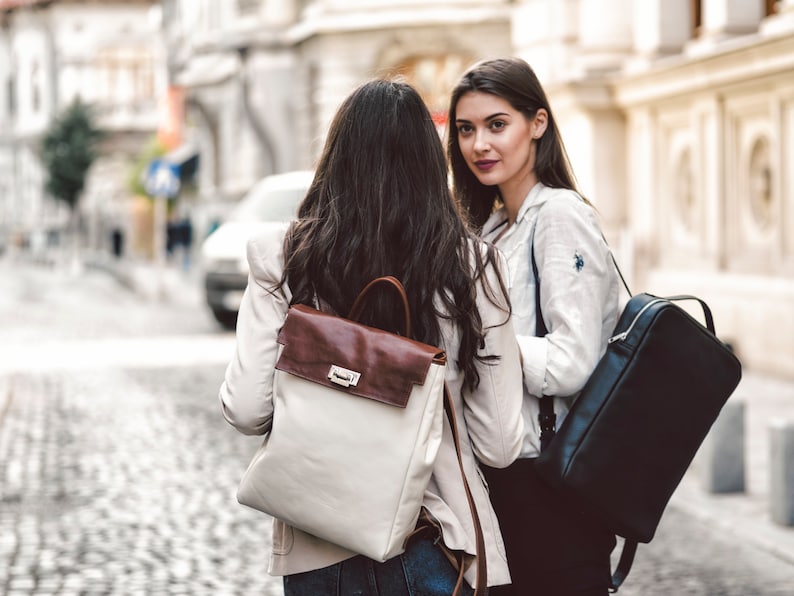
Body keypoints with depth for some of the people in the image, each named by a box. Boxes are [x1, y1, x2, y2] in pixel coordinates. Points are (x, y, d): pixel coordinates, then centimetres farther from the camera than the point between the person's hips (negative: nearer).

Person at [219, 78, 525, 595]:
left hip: (316, 550, 1)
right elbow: (499, 446, -8)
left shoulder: (283, 258, -8)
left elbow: (246, 411, -10)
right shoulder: (471, 265, -8)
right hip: (431, 549, 0)